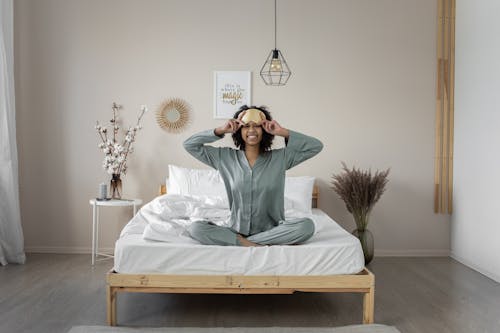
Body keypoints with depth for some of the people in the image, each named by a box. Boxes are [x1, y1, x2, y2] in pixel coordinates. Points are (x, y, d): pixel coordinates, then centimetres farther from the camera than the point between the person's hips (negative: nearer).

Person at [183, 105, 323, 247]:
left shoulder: (280, 157, 4)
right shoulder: (226, 157, 5)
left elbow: (316, 146, 0)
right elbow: (189, 145, 6)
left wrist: (283, 132, -5)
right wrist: (220, 130, -3)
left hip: (271, 231, 0)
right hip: (237, 230, 0)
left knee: (307, 225, -30)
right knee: (195, 228, -24)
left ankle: (240, 242, -22)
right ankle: (256, 245, -24)